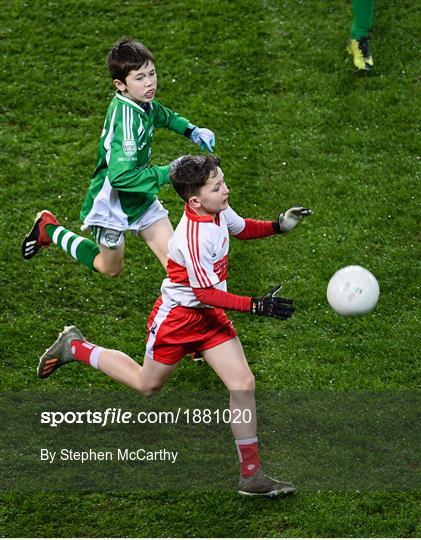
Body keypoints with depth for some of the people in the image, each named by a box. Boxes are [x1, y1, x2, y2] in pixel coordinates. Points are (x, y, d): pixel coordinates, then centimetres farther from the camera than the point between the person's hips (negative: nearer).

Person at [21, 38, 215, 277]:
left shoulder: (142, 100, -8)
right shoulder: (126, 118, -35)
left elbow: (162, 115, 19)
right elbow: (121, 176, -42)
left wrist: (191, 130, 5)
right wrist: (167, 173, -37)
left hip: (141, 199, 7)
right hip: (112, 204, -7)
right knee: (111, 268, 19)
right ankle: (50, 230, 33)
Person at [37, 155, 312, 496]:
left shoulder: (219, 211, -6)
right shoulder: (194, 237, -32)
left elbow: (240, 228, 18)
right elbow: (205, 293, -28)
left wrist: (279, 226, 2)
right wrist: (255, 306, -32)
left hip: (209, 316, 7)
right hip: (177, 317, -7)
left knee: (243, 385, -5)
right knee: (147, 385, 15)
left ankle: (252, 475, 3)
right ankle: (75, 348, 34)